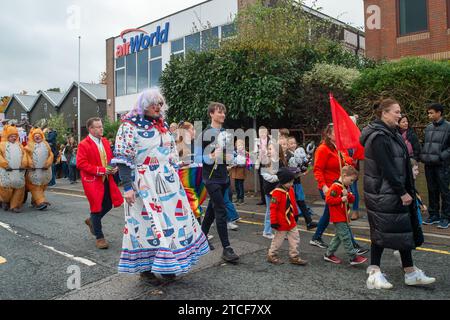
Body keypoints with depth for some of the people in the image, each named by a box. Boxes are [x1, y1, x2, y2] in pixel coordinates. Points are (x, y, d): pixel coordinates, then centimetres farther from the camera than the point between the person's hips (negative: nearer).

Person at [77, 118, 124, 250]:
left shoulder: (105, 142, 8)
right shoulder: (84, 145, -12)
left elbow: (110, 158, 17)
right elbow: (81, 164, -17)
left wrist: (113, 168, -5)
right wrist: (101, 170, -21)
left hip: (106, 180, 6)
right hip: (93, 181, -6)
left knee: (108, 205, 11)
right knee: (97, 207, 2)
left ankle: (92, 221, 39)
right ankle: (99, 237, 15)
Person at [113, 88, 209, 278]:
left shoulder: (163, 125, 13)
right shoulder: (130, 126, -6)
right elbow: (123, 159, -11)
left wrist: (175, 178, 15)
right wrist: (127, 187, -17)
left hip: (168, 182, 7)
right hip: (144, 185, -6)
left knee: (172, 219, 9)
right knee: (147, 222, -1)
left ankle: (167, 265, 24)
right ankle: (145, 266, 16)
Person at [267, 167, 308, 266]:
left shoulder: (291, 190, 3)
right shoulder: (277, 193, -22)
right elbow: (273, 208, -21)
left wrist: (296, 214, 23)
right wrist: (273, 221, -21)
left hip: (292, 222, 8)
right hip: (281, 224, -7)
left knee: (295, 239, 11)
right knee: (278, 241, 7)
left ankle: (294, 257, 23)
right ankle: (272, 255, 25)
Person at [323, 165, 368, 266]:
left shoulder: (346, 187, 14)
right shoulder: (335, 187, -17)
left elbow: (352, 199, 11)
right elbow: (328, 200, -22)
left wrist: (348, 195, -9)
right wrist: (341, 199, -23)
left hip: (344, 217, 10)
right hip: (338, 218, -10)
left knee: (339, 236, 16)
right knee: (346, 237, -6)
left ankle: (329, 254, 25)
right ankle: (353, 258, -1)